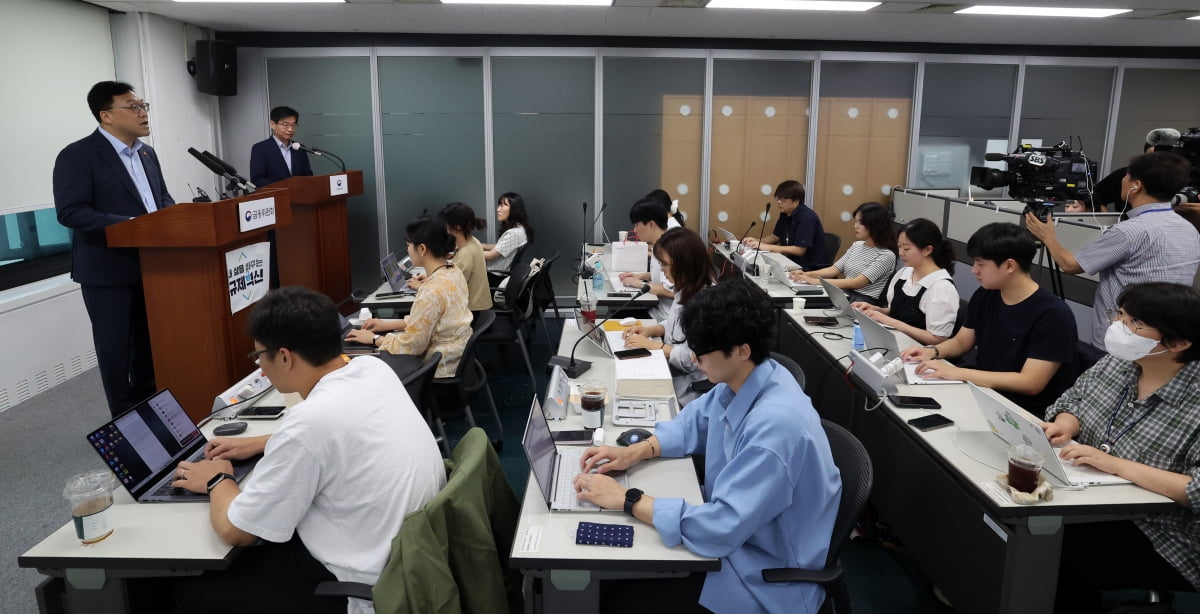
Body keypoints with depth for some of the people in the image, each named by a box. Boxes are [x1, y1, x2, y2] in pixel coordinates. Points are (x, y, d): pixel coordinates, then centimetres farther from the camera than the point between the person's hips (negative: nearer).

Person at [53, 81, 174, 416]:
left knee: (150, 341, 16)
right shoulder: (77, 155, -12)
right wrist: (130, 225, -27)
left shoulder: (147, 153, 12)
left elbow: (162, 197, 18)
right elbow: (70, 212, -20)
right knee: (115, 347, 4)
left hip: (151, 264, 7)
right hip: (108, 271, -7)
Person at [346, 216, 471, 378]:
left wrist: (374, 338, -5)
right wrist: (389, 325, 11)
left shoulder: (432, 291, -29)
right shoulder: (453, 271, -2)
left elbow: (412, 345, -20)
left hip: (440, 369, -8)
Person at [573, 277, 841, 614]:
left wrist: (626, 499, -25)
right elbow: (695, 421, 13)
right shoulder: (740, 380, -7)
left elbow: (719, 529, -32)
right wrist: (637, 451, -3)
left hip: (765, 579, -7)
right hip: (733, 530, 8)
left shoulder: (776, 426, -34)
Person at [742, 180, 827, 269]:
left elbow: (799, 250, -24)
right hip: (793, 261, 7)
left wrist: (767, 247, -24)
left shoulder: (807, 217, -20)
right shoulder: (785, 214, 4)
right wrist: (757, 241, -1)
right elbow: (776, 237, 18)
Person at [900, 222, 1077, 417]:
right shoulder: (984, 296, 2)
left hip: (1025, 412, -6)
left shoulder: (1053, 315, -19)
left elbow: (1030, 383, -23)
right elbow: (961, 341, 16)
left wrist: (957, 373, -27)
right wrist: (932, 351, -7)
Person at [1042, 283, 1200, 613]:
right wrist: (1065, 424, -10)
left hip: (1163, 539, -6)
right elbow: (1073, 400, 12)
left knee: (1059, 555, -23)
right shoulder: (1116, 363, -1)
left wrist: (1116, 465, -30)